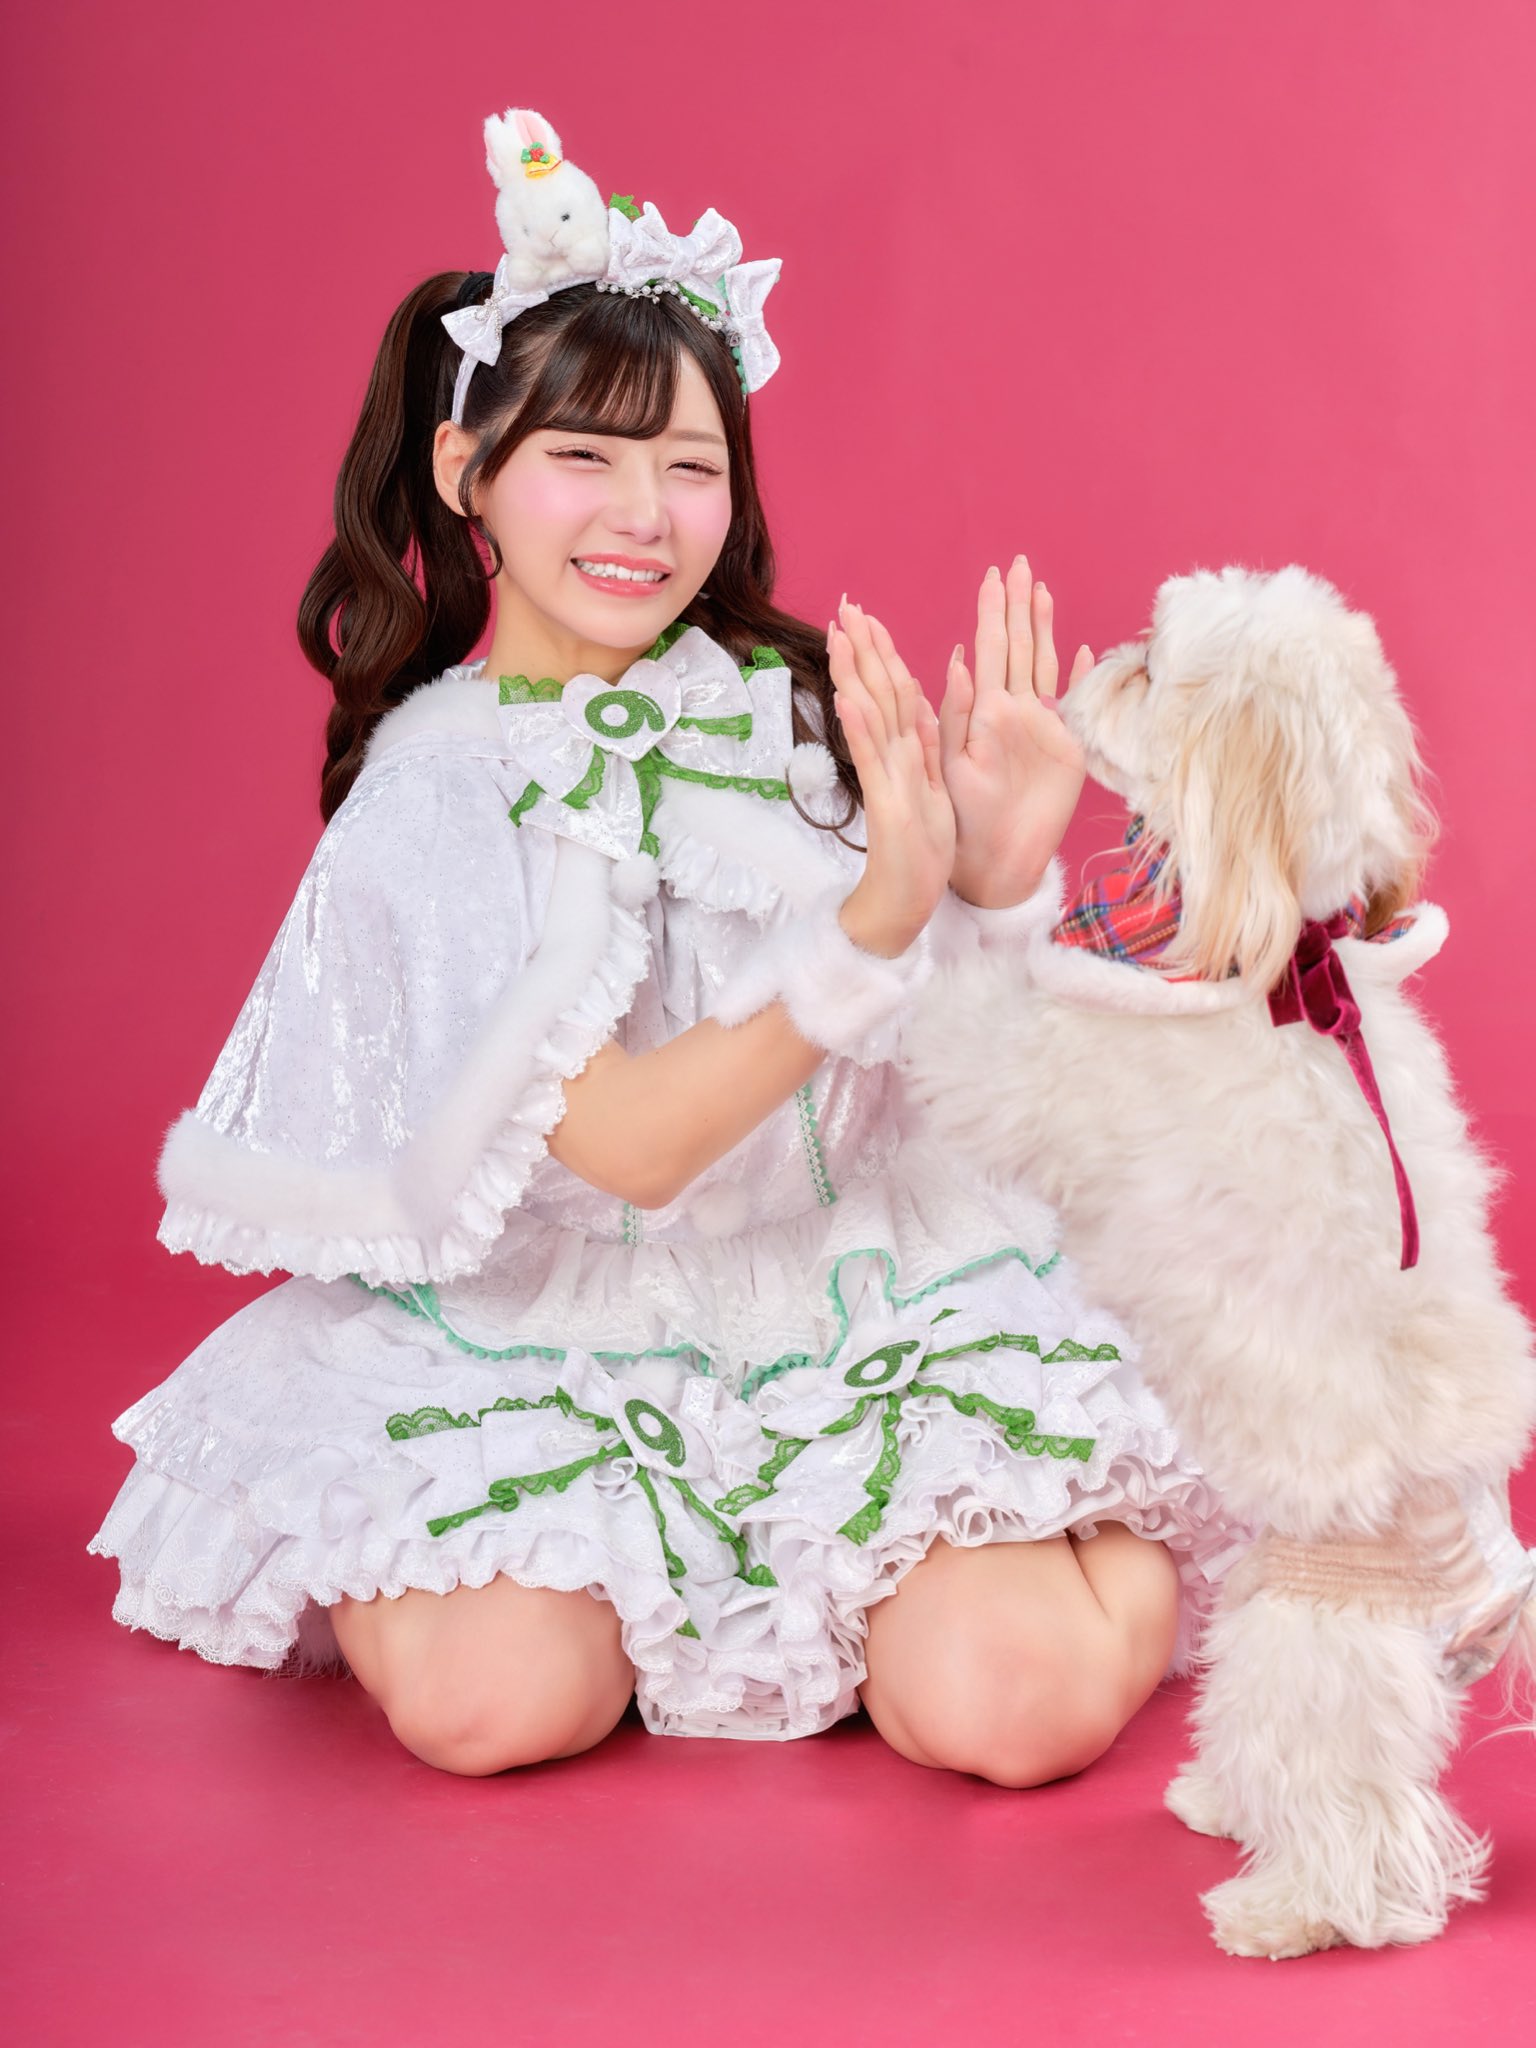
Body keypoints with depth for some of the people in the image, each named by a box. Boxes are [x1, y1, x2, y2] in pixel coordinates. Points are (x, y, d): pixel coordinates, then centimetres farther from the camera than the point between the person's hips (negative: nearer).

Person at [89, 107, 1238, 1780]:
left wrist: (1002, 875, -18)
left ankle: (1113, 1540, 11)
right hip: (557, 1338, 0)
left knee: (1006, 1700, -24)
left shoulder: (797, 705, -1)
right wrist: (880, 918, -28)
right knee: (492, 1697, -25)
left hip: (872, 1294, 1)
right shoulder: (431, 789, -7)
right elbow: (628, 1142, -18)